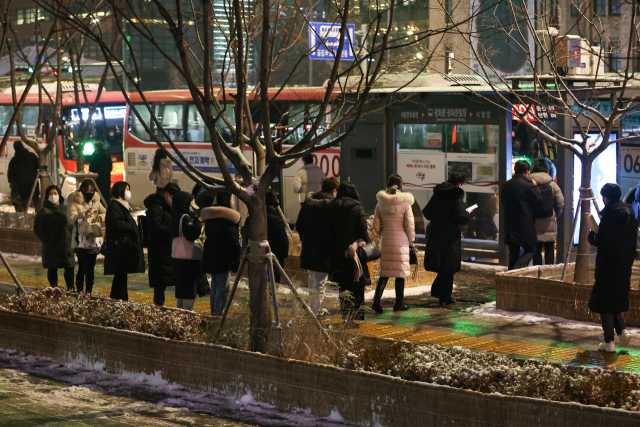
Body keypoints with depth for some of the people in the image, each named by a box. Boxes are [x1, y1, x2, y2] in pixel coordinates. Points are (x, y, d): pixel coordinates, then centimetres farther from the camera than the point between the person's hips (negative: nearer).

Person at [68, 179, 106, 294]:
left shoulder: (96, 202, 13)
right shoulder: (75, 202, -4)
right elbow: (71, 220, -15)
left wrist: (99, 217, -4)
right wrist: (84, 214, -29)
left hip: (93, 240, 5)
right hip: (80, 241, -5)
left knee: (91, 268, 7)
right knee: (82, 268, -9)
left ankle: (89, 292, 13)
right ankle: (79, 292, -1)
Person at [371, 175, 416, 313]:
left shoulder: (381, 202, 2)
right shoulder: (405, 202, -8)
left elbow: (376, 225, 7)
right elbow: (410, 224, -6)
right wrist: (411, 239, 9)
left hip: (386, 241, 3)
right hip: (401, 241, -3)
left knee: (384, 272, 8)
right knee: (400, 272, 6)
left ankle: (377, 300, -7)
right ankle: (399, 303, 11)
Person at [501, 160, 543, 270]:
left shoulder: (506, 185, 8)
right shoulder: (528, 186, -14)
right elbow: (539, 201, -5)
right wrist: (535, 187, 3)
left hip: (510, 226, 6)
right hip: (526, 227, -6)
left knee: (513, 254, 13)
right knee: (530, 250, 5)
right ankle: (518, 268, -15)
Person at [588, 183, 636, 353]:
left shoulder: (608, 216, -17)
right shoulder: (630, 215, 5)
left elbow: (603, 241, -21)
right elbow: (634, 239, 10)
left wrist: (592, 235, -3)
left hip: (608, 266, -7)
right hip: (625, 265, 7)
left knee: (604, 302, 1)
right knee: (616, 299, 22)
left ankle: (609, 342, 1)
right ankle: (622, 330, 6)